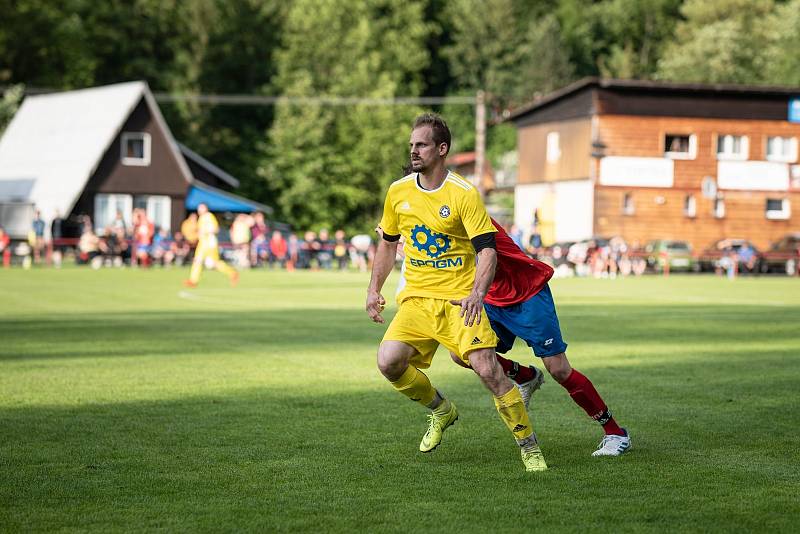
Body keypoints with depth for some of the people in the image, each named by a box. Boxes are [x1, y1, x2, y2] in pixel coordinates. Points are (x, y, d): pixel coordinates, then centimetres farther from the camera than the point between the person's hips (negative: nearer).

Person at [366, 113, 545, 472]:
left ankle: (530, 448, -2)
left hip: (460, 300, -4)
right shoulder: (398, 192, 6)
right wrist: (374, 289, 16)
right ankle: (440, 411, 12)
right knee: (389, 361, -18)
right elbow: (388, 242, 21)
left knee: (487, 368, -19)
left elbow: (487, 249, -14)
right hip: (416, 298, 4)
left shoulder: (464, 194, -9)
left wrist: (477, 293, -29)